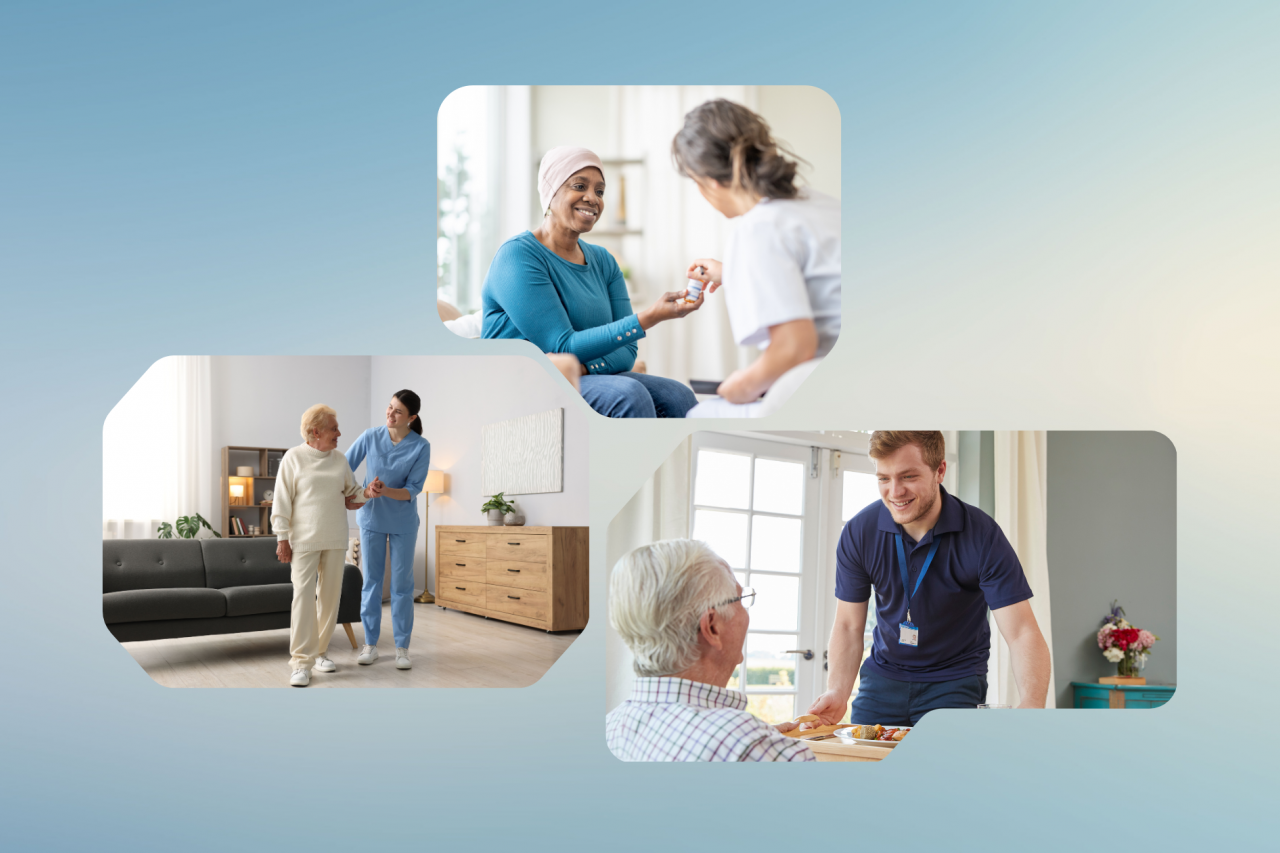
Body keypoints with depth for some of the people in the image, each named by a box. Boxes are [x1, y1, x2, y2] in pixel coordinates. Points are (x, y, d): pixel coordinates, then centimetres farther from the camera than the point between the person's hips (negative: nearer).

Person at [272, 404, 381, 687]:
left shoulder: (340, 460, 9)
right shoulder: (293, 457, -3)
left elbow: (351, 493, 14)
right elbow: (282, 500, -4)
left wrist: (367, 492, -8)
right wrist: (282, 538, -8)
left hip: (335, 540, 5)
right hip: (304, 540, -4)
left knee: (330, 597, 7)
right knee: (303, 597, -10)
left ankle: (320, 651, 21)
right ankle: (301, 662, -7)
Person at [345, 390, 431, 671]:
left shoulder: (421, 447, -13)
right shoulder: (370, 436, -8)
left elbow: (413, 490, -15)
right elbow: (345, 467, 0)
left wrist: (385, 491, -32)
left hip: (402, 522, -1)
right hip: (371, 518, 1)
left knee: (402, 583, 1)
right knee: (372, 580, 5)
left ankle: (402, 647, 10)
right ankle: (370, 644, 14)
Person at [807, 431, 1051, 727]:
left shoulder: (982, 536, -20)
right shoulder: (858, 533, -13)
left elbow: (1023, 634, -23)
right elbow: (849, 627, -7)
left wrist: (1032, 708, -41)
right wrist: (837, 692, -24)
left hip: (955, 681, -2)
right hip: (883, 675, 3)